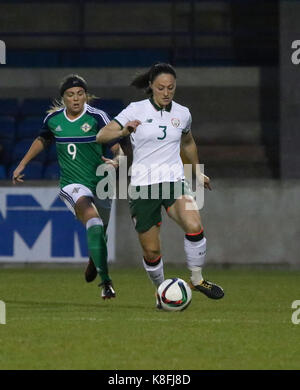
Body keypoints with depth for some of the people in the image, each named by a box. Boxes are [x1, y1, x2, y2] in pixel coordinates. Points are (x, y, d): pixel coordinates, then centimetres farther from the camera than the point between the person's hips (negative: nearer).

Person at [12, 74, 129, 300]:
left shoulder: (97, 117, -10)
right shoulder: (53, 119, 0)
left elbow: (118, 150, -12)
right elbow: (43, 140, 22)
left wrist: (116, 161, -34)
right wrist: (22, 164, 23)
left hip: (101, 184, 1)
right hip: (72, 185, 0)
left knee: (100, 236, 11)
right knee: (94, 225, -28)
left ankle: (95, 261, 50)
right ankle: (106, 281, -29)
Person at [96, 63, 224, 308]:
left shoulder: (182, 113, 7)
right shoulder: (136, 110, -3)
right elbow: (101, 136, -10)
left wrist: (197, 171, 33)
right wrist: (122, 131, -29)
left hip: (173, 180, 2)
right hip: (143, 184, -2)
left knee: (194, 226, -26)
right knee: (151, 251, -1)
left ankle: (197, 279, -5)